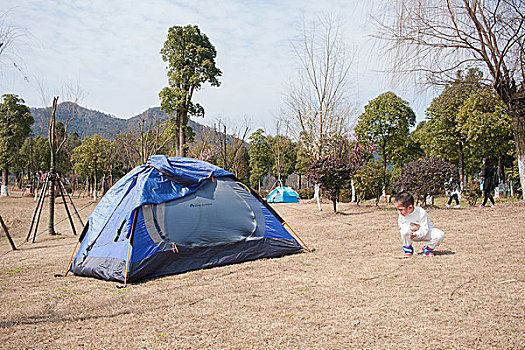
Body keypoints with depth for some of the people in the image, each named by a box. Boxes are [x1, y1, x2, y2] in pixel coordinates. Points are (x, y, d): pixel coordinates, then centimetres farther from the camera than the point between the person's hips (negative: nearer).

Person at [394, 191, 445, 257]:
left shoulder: (421, 213, -26)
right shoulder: (401, 214, -14)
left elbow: (424, 229, -25)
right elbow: (400, 226, -4)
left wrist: (416, 234, -44)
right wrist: (410, 227, -25)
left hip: (424, 233, -1)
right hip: (411, 234, 1)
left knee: (440, 235, -28)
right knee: (405, 230, -34)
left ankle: (428, 248, 0)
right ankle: (407, 248, -6)